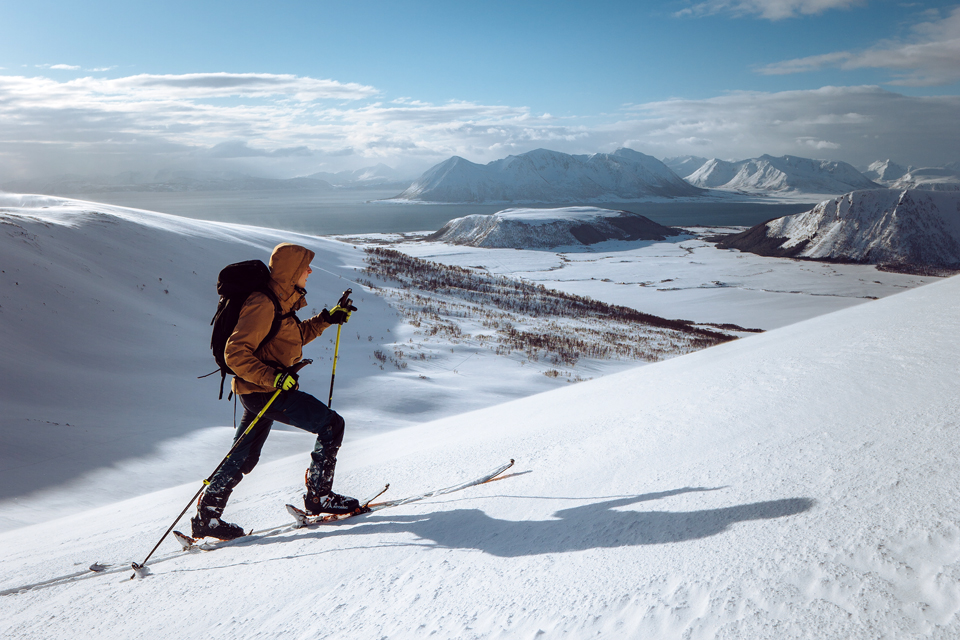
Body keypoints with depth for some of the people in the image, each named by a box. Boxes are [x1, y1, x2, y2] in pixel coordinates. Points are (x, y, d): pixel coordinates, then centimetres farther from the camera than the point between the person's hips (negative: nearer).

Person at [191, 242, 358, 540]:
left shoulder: (281, 304, 12)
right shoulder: (262, 305, -19)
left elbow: (295, 337, 28)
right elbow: (235, 353, -24)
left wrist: (327, 318, 19)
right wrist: (273, 377, -30)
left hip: (267, 388, 10)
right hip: (263, 391, -10)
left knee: (244, 458, 17)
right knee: (332, 424, -6)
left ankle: (206, 516, 25)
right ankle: (319, 496, 3)